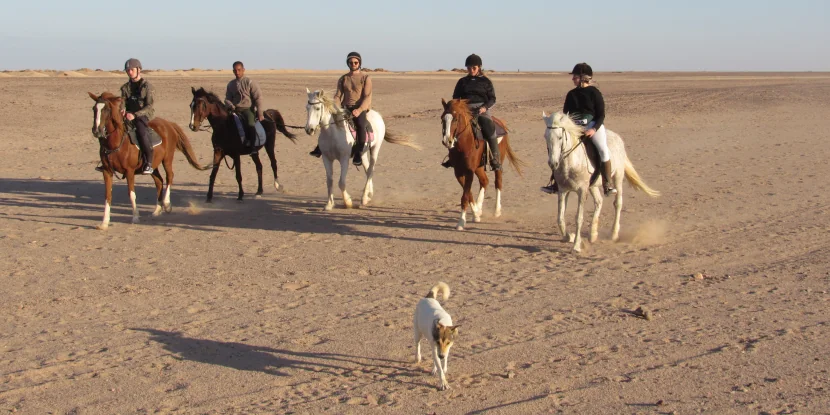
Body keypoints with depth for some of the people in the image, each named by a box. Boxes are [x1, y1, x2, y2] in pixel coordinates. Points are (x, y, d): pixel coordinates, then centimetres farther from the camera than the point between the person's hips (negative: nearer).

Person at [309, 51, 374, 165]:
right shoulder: (343, 79, 13)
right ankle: (321, 147, -2)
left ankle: (359, 154, -33)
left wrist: (359, 110, -25)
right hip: (346, 109, 5)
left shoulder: (365, 78, 0)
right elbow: (338, 96, 9)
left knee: (361, 125, -35)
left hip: (361, 109, -5)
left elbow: (367, 97, -9)